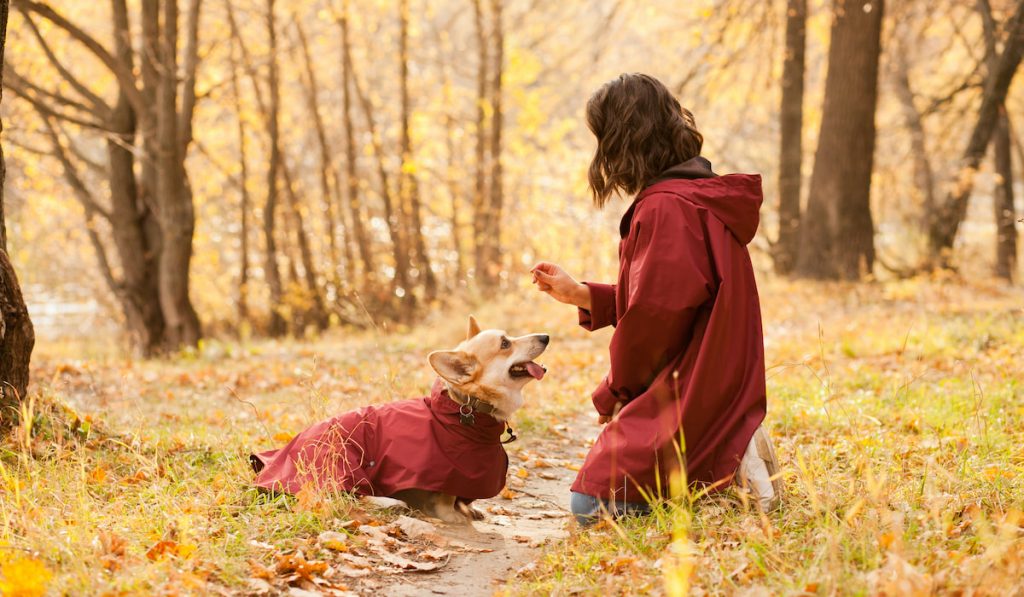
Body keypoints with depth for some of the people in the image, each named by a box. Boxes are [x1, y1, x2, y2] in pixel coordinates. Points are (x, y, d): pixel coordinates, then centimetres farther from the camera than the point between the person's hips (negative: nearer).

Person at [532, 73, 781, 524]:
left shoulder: (666, 208, -20)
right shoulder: (700, 195, 13)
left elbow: (656, 314, -20)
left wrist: (613, 394, -5)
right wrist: (580, 295, 18)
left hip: (688, 398, -10)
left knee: (593, 505, -11)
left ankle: (727, 469, -11)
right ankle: (726, 456, 8)